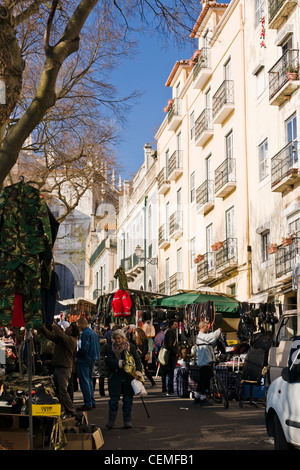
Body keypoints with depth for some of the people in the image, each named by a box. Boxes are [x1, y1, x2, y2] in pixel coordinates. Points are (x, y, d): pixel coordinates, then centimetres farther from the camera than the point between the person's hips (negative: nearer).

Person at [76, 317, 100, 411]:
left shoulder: (85, 333, -18)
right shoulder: (94, 333, 12)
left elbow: (84, 348, -24)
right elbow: (97, 347, 17)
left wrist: (76, 354, -12)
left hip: (84, 360, -10)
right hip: (93, 359, 10)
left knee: (84, 381, -5)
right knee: (89, 380, 18)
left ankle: (88, 404, -4)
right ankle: (92, 402, 23)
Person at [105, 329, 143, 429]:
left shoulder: (131, 347, 4)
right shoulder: (110, 348, 5)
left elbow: (137, 360, 2)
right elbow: (108, 361, -4)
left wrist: (138, 372, -11)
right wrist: (119, 363, -20)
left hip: (128, 377, 0)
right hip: (115, 377, 0)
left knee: (128, 400, 4)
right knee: (113, 400, -1)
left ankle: (127, 421, 13)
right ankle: (111, 421, 7)